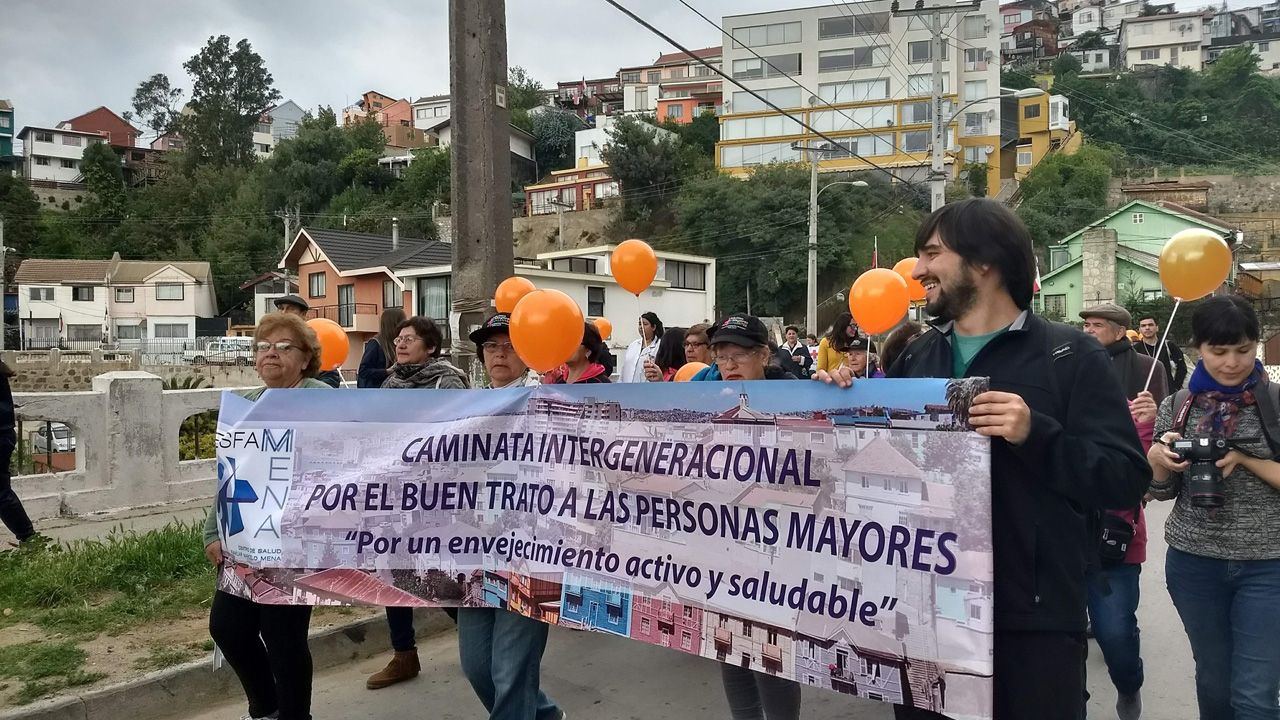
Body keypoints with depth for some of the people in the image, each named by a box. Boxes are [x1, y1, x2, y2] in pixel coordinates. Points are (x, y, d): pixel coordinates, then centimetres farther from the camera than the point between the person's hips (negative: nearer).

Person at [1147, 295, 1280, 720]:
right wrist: (1156, 459, -13)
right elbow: (1163, 491, 7)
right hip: (1193, 562, 2)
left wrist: (1244, 459, -19)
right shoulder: (1177, 407, 1)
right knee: (1213, 680, 16)